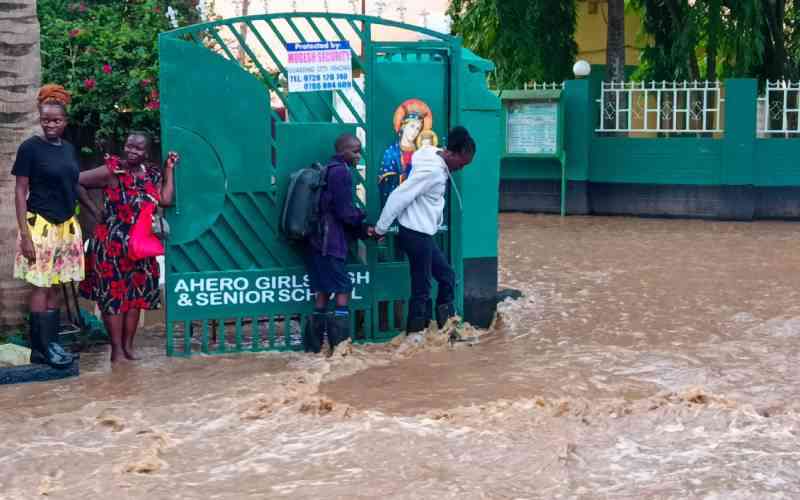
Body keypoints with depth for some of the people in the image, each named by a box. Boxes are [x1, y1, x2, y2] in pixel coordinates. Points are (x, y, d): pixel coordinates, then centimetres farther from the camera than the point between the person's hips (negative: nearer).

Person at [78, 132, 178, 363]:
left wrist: (169, 169, -2)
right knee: (113, 294, -2)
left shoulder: (152, 174, 6)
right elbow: (75, 182, -13)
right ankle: (117, 349, 4)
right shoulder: (112, 172, -11)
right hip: (111, 245, -5)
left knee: (137, 294, 9)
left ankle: (128, 346, 20)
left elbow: (166, 199, -5)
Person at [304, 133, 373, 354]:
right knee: (343, 290, -5)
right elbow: (345, 211, -15)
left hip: (321, 242, 10)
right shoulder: (341, 172, -11)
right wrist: (365, 224, 5)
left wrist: (363, 230, 13)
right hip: (330, 243, -9)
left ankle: (313, 346, 11)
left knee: (324, 291, 10)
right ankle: (340, 345, -6)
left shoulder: (330, 170, 20)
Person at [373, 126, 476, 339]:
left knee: (447, 276, 15)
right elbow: (398, 197, -21)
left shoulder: (439, 166, 8)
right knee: (421, 289, -1)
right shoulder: (432, 171, -22)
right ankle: (415, 336, 8)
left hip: (424, 233, 10)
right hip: (416, 234, -10)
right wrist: (380, 229, -14)